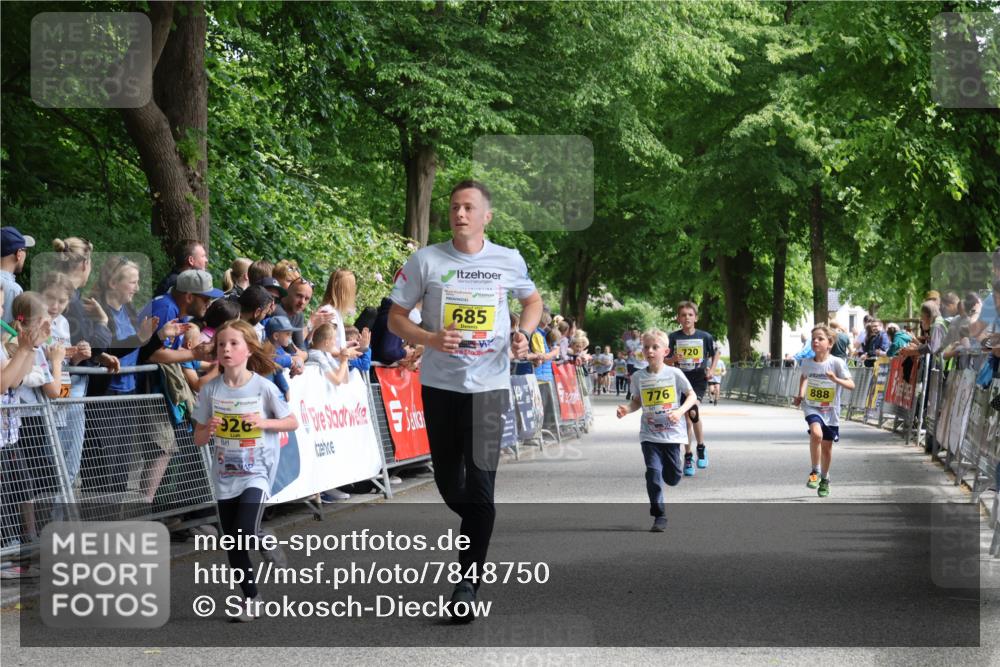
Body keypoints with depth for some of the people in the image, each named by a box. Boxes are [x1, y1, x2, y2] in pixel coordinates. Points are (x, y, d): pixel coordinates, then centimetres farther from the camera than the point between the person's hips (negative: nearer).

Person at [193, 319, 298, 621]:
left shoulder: (263, 387, -8)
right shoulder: (210, 390, -1)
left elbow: (292, 423, 1)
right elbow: (199, 439, 6)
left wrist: (264, 422, -16)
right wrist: (209, 430, -17)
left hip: (256, 473, -4)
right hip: (225, 476, 4)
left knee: (243, 537, -18)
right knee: (232, 546, 7)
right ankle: (250, 596, 25)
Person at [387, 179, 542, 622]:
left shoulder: (509, 261, 0)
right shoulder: (426, 260, -3)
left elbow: (532, 300, 19)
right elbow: (396, 318, 1)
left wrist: (524, 333, -2)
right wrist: (431, 339, -18)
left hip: (490, 385, -1)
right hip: (441, 384, 1)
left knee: (480, 483, -9)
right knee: (448, 482, 8)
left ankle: (468, 582, -3)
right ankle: (478, 530, 40)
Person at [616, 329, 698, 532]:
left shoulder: (674, 374, -5)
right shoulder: (638, 377, 2)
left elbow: (692, 396, 0)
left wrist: (680, 411, -17)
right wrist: (627, 409, -8)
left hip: (672, 433, -1)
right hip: (649, 435, 1)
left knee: (673, 478, 7)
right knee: (653, 473, -13)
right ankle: (659, 517, -5)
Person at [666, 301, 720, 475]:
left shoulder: (705, 336, -1)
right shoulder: (674, 337, 0)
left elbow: (716, 352, 16)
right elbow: (666, 361, 5)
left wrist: (711, 369, 4)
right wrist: (673, 359, -16)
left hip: (699, 380, -2)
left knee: (693, 411, -23)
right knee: (686, 418, 3)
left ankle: (701, 447, -2)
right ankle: (688, 457, 13)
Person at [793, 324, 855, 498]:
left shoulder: (837, 363, -14)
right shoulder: (807, 363, -4)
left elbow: (851, 384, -18)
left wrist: (836, 379, -35)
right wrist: (801, 394, 8)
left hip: (830, 410, -1)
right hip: (812, 406, 1)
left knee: (827, 446, 10)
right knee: (816, 433, -28)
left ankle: (824, 479, 34)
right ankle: (815, 471, -10)